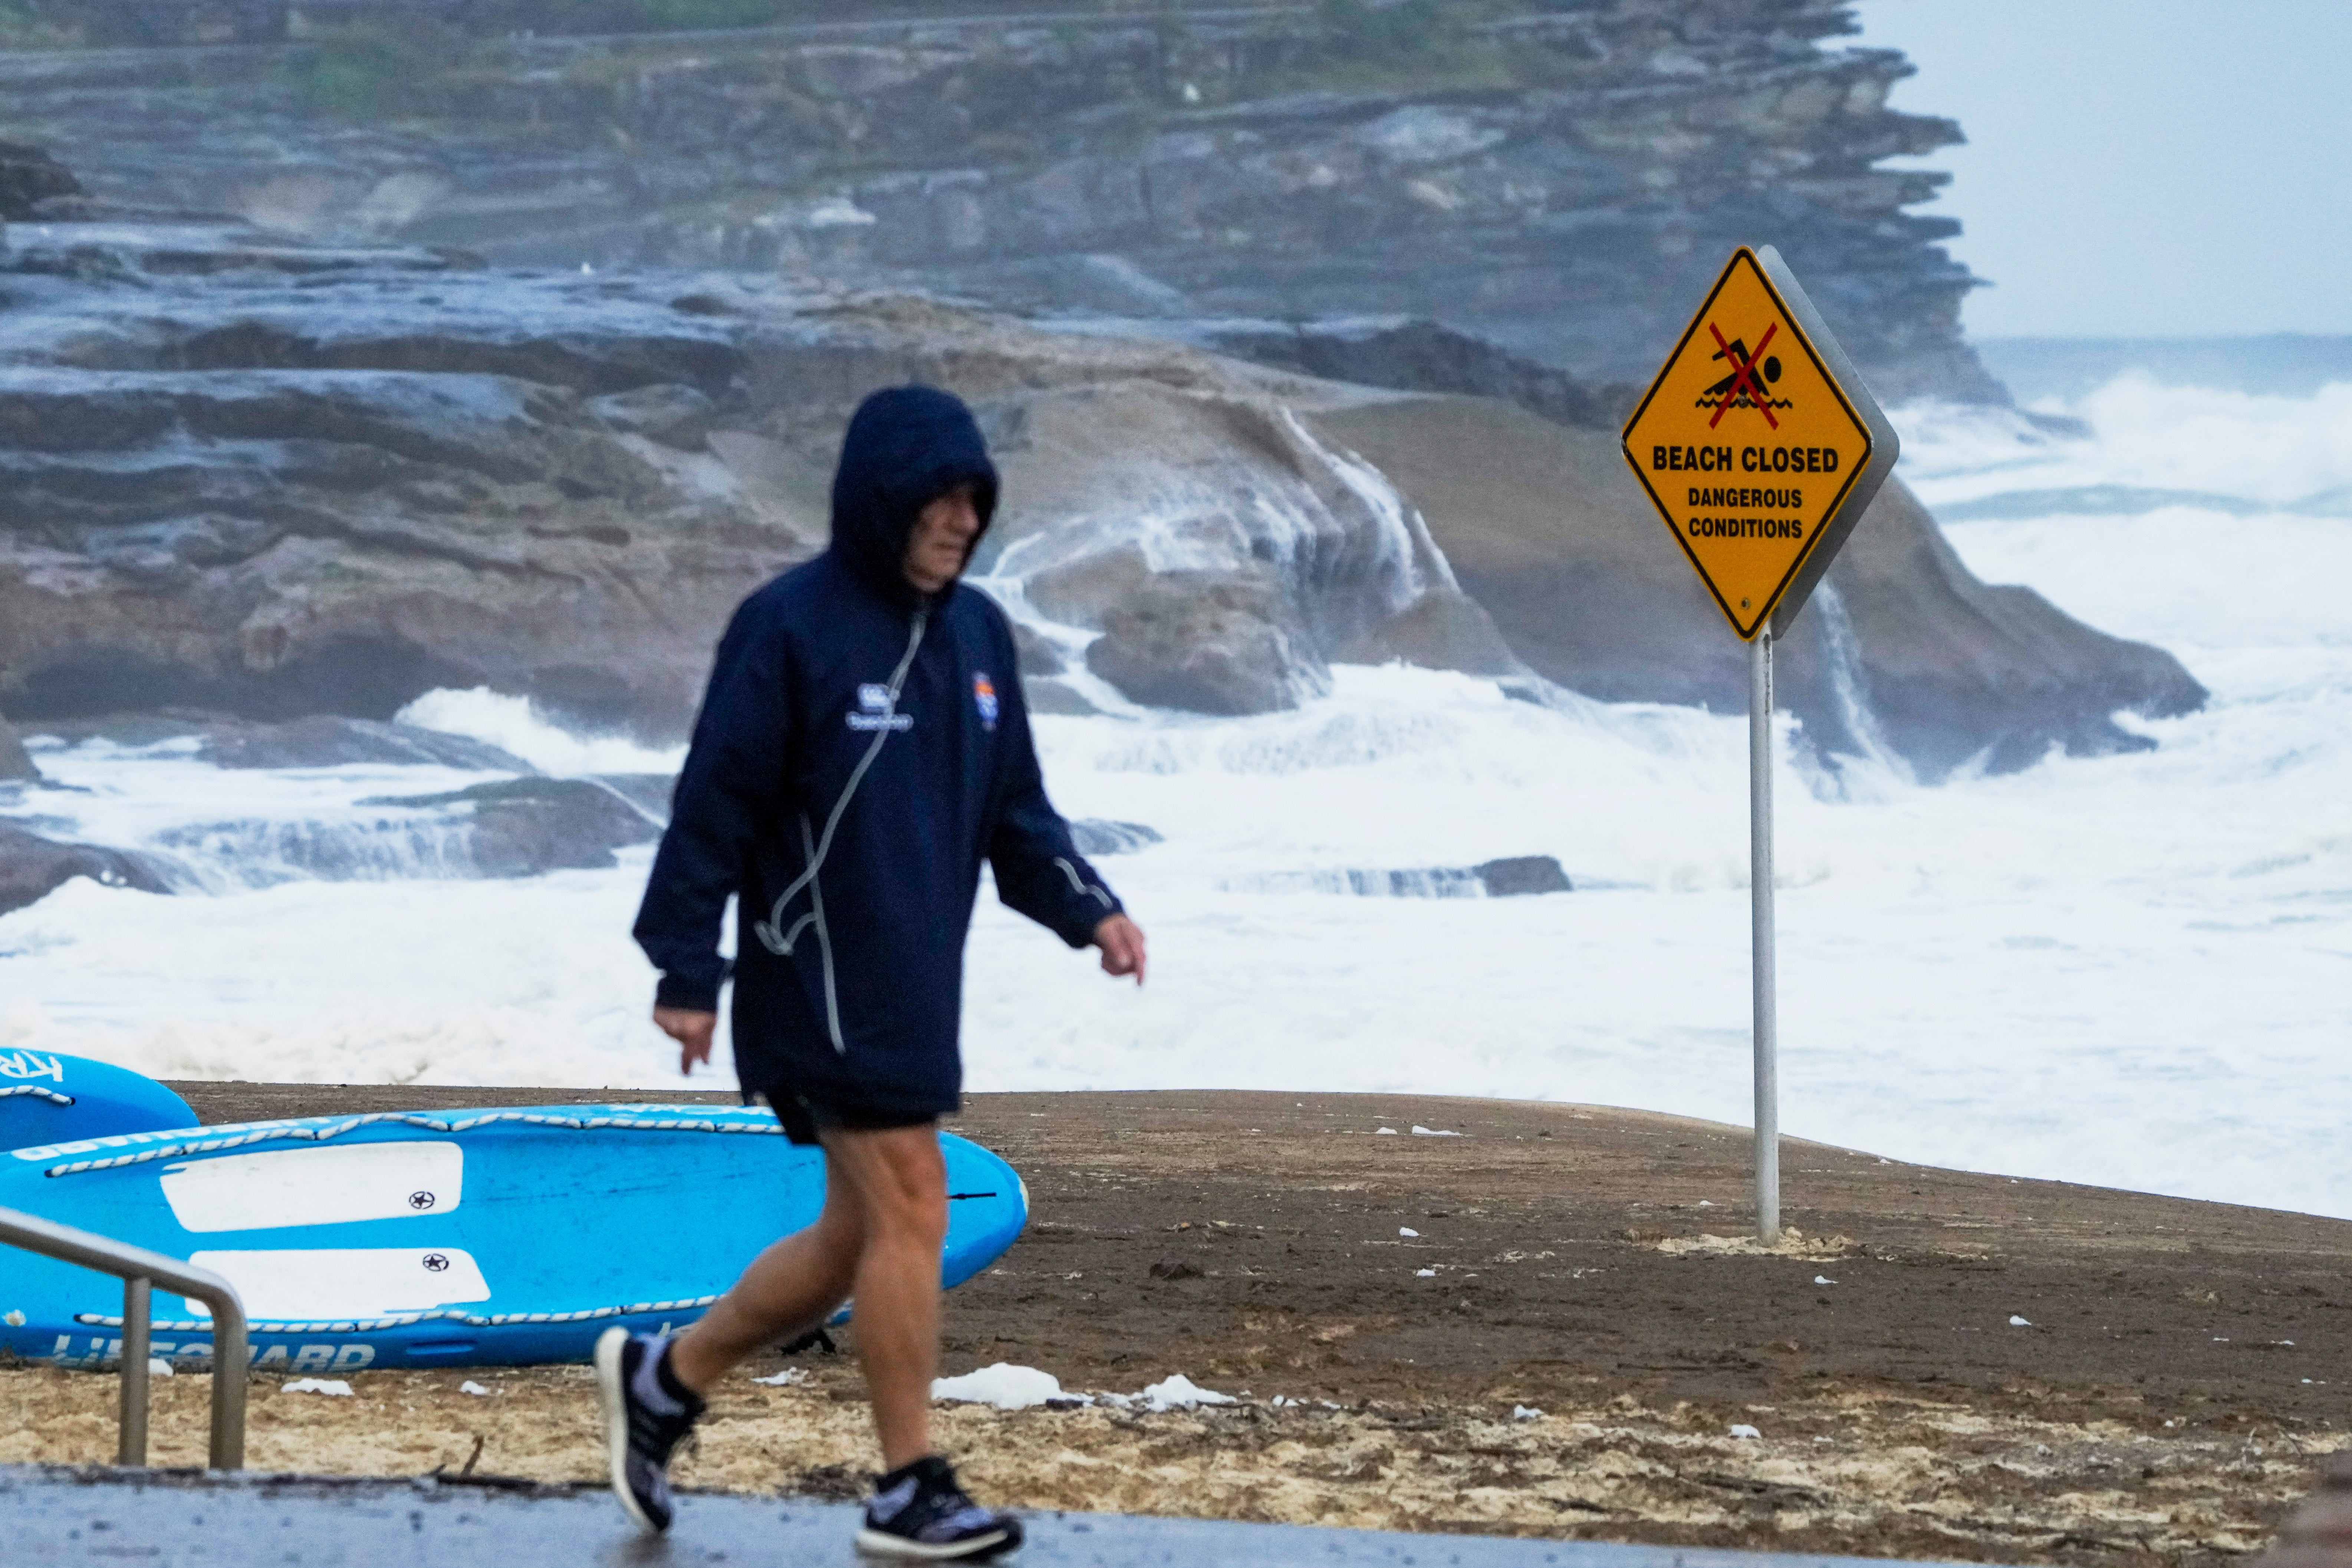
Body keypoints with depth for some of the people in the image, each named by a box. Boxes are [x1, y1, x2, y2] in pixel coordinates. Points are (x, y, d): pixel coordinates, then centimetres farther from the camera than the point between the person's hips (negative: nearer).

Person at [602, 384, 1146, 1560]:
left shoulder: (975, 634, 11)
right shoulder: (790, 627, -11)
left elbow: (1015, 808, 16)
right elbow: (716, 803, -10)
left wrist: (1090, 912, 0)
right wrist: (687, 972, -11)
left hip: (918, 984, 8)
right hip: (821, 974, -8)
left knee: (863, 1233, 11)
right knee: (907, 1208, -9)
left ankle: (661, 1380, 26)